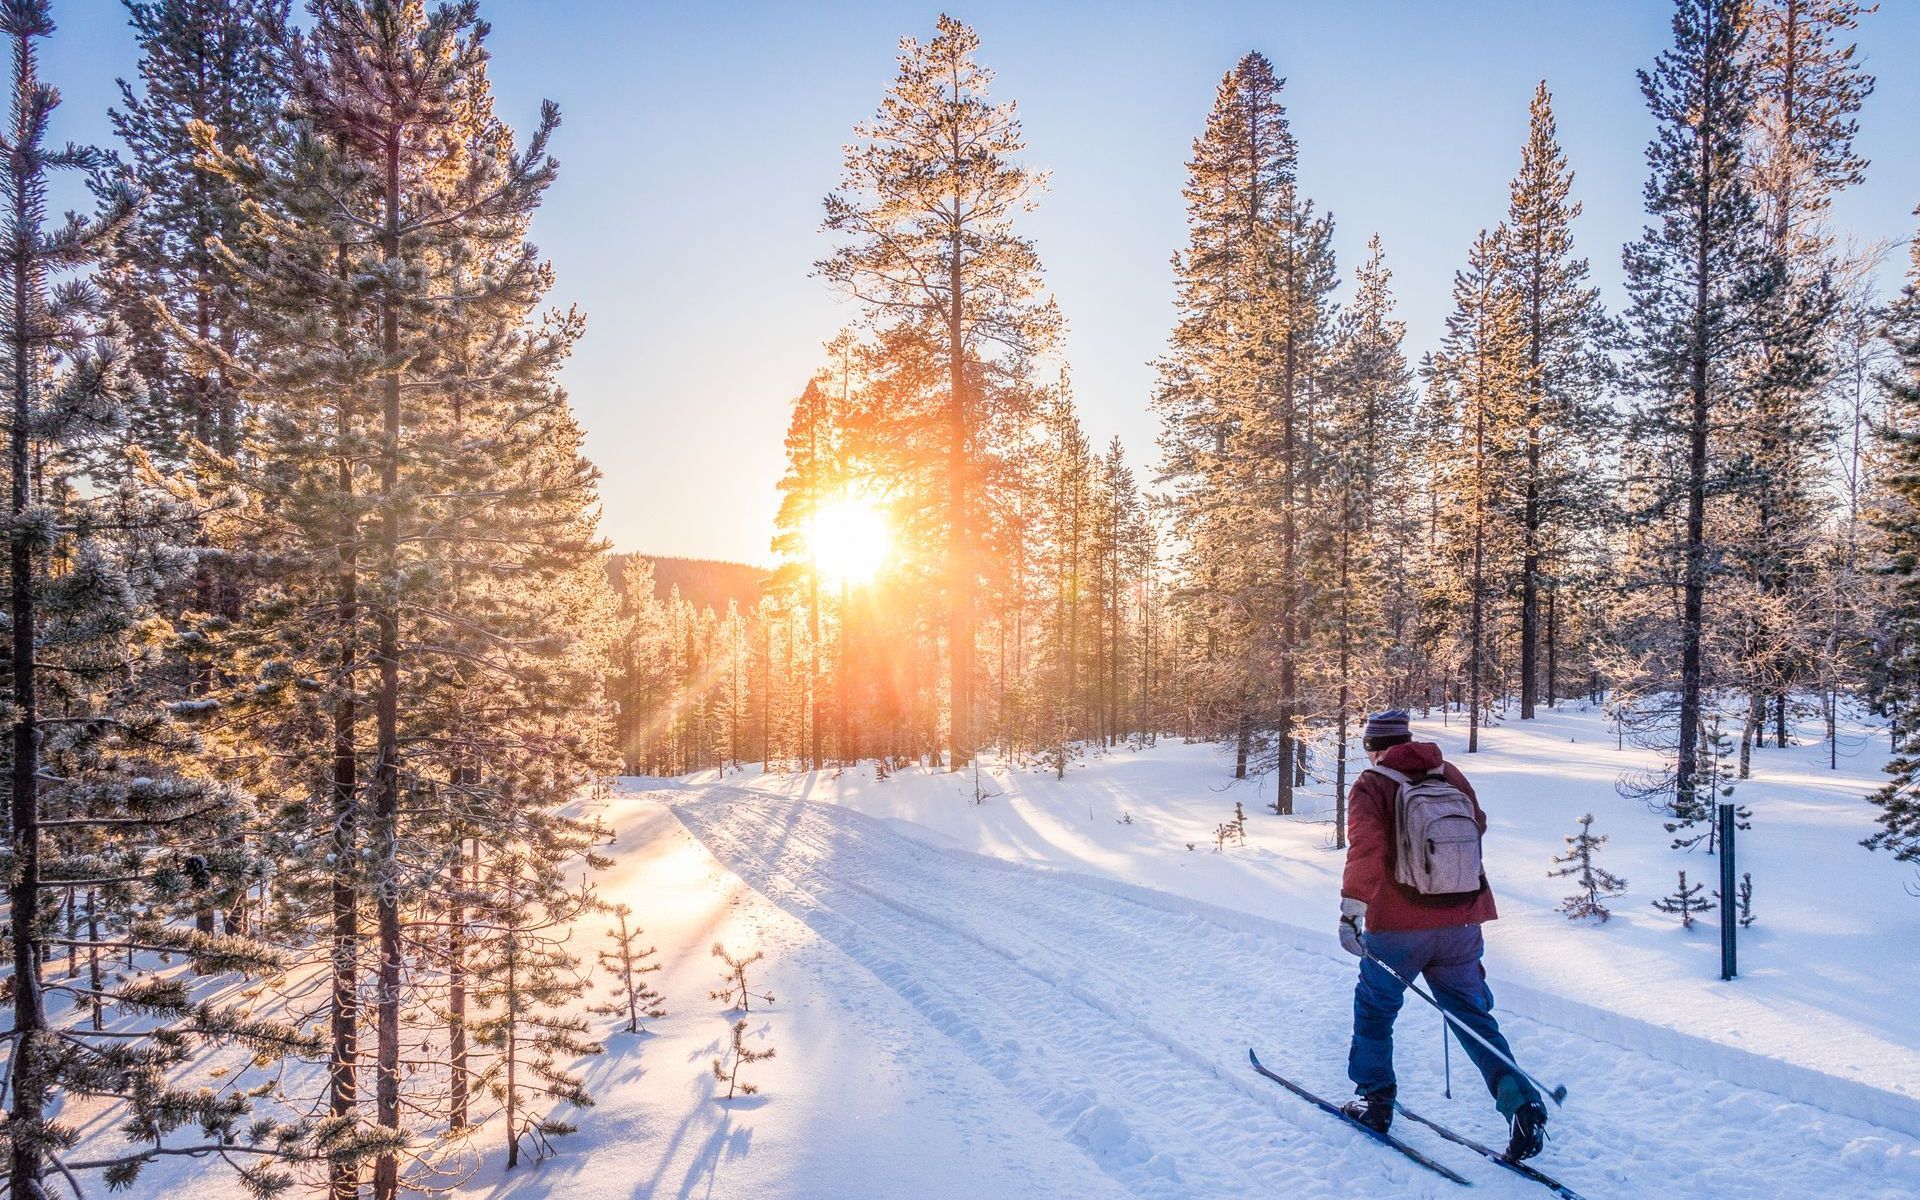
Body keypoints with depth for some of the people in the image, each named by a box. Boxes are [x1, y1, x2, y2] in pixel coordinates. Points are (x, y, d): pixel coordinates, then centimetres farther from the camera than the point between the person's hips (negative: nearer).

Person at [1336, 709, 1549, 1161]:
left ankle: (1374, 1099, 23)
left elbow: (1367, 847, -23)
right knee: (1472, 1015, 14)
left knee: (1375, 1007, 16)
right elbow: (1478, 826, 22)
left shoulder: (1371, 786, -7)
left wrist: (1351, 906, -26)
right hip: (1461, 921, 4)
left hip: (1396, 925, -4)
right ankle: (1521, 1103, 0)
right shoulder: (1450, 774, 7)